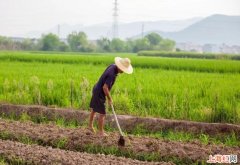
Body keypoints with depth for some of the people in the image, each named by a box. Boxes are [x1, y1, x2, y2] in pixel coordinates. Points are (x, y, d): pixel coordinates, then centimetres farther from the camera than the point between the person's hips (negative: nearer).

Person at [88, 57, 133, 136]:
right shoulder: (112, 74, -32)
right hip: (100, 93, -9)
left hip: (96, 90, 9)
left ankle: (90, 125, 38)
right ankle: (101, 131, 14)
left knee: (94, 109, 23)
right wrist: (109, 99, -20)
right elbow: (105, 87, -33)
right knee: (102, 113, 2)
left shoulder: (113, 66, -4)